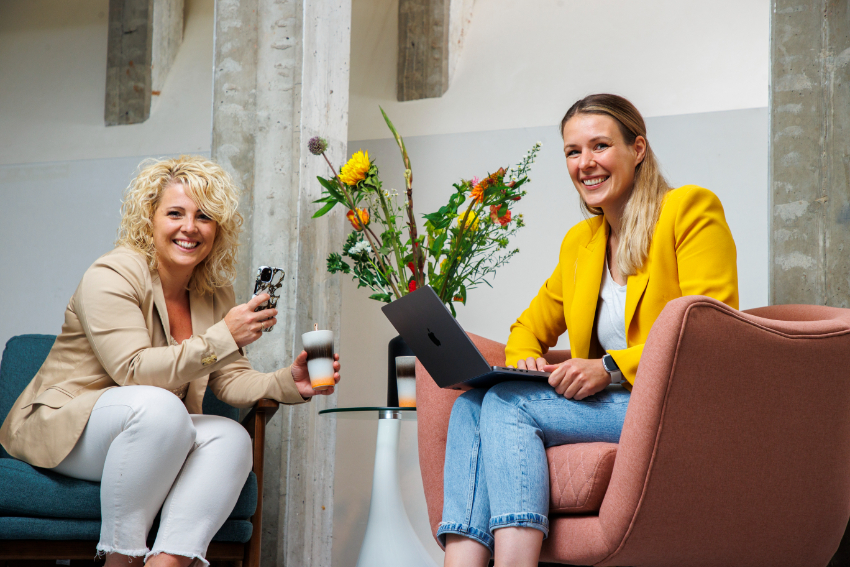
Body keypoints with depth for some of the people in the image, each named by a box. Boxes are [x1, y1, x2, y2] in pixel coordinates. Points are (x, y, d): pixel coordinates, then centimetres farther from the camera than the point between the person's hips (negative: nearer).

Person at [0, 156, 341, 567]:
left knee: (230, 438, -21)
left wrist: (289, 384, -16)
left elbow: (230, 379, 4)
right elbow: (134, 371, -24)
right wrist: (222, 338, -28)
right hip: (61, 426, -7)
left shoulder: (215, 294, 7)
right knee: (158, 406, -35)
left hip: (157, 435, 7)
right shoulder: (112, 276, -14)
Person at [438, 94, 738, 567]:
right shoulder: (580, 241, 19)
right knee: (472, 405, -16)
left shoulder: (689, 209, -2)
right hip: (607, 404, 7)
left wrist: (612, 367, -20)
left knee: (507, 403, -24)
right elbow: (532, 326, 27)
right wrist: (524, 361, 1)